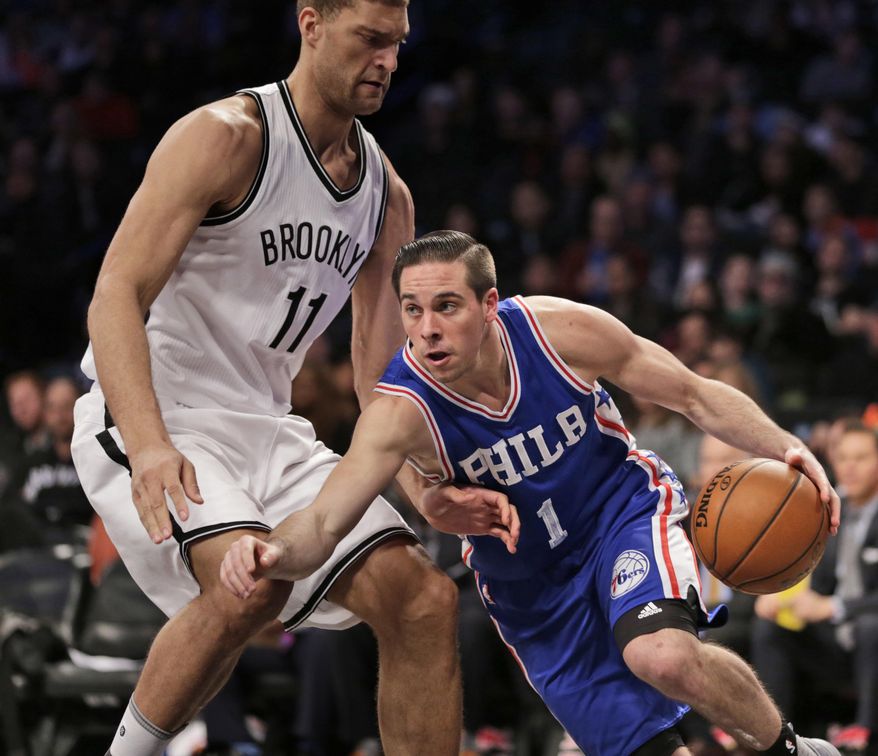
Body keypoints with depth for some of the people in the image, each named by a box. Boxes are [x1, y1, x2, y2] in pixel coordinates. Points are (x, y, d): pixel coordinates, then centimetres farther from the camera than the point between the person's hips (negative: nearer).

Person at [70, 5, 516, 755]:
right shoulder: (226, 137, -14)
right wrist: (149, 447, -37)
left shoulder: (386, 195, 8)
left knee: (423, 600, -5)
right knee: (252, 580, -33)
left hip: (268, 432, 7)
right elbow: (116, 296, -22)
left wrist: (428, 490, -5)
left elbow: (383, 371, 12)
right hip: (148, 421, -7)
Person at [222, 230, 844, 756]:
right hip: (531, 584, 1)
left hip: (627, 508, -1)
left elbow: (695, 395, -11)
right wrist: (275, 552, -59)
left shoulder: (560, 330, -23)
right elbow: (325, 523, -35)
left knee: (662, 654, -32)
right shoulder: (402, 410, -26)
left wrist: (786, 450, -27)